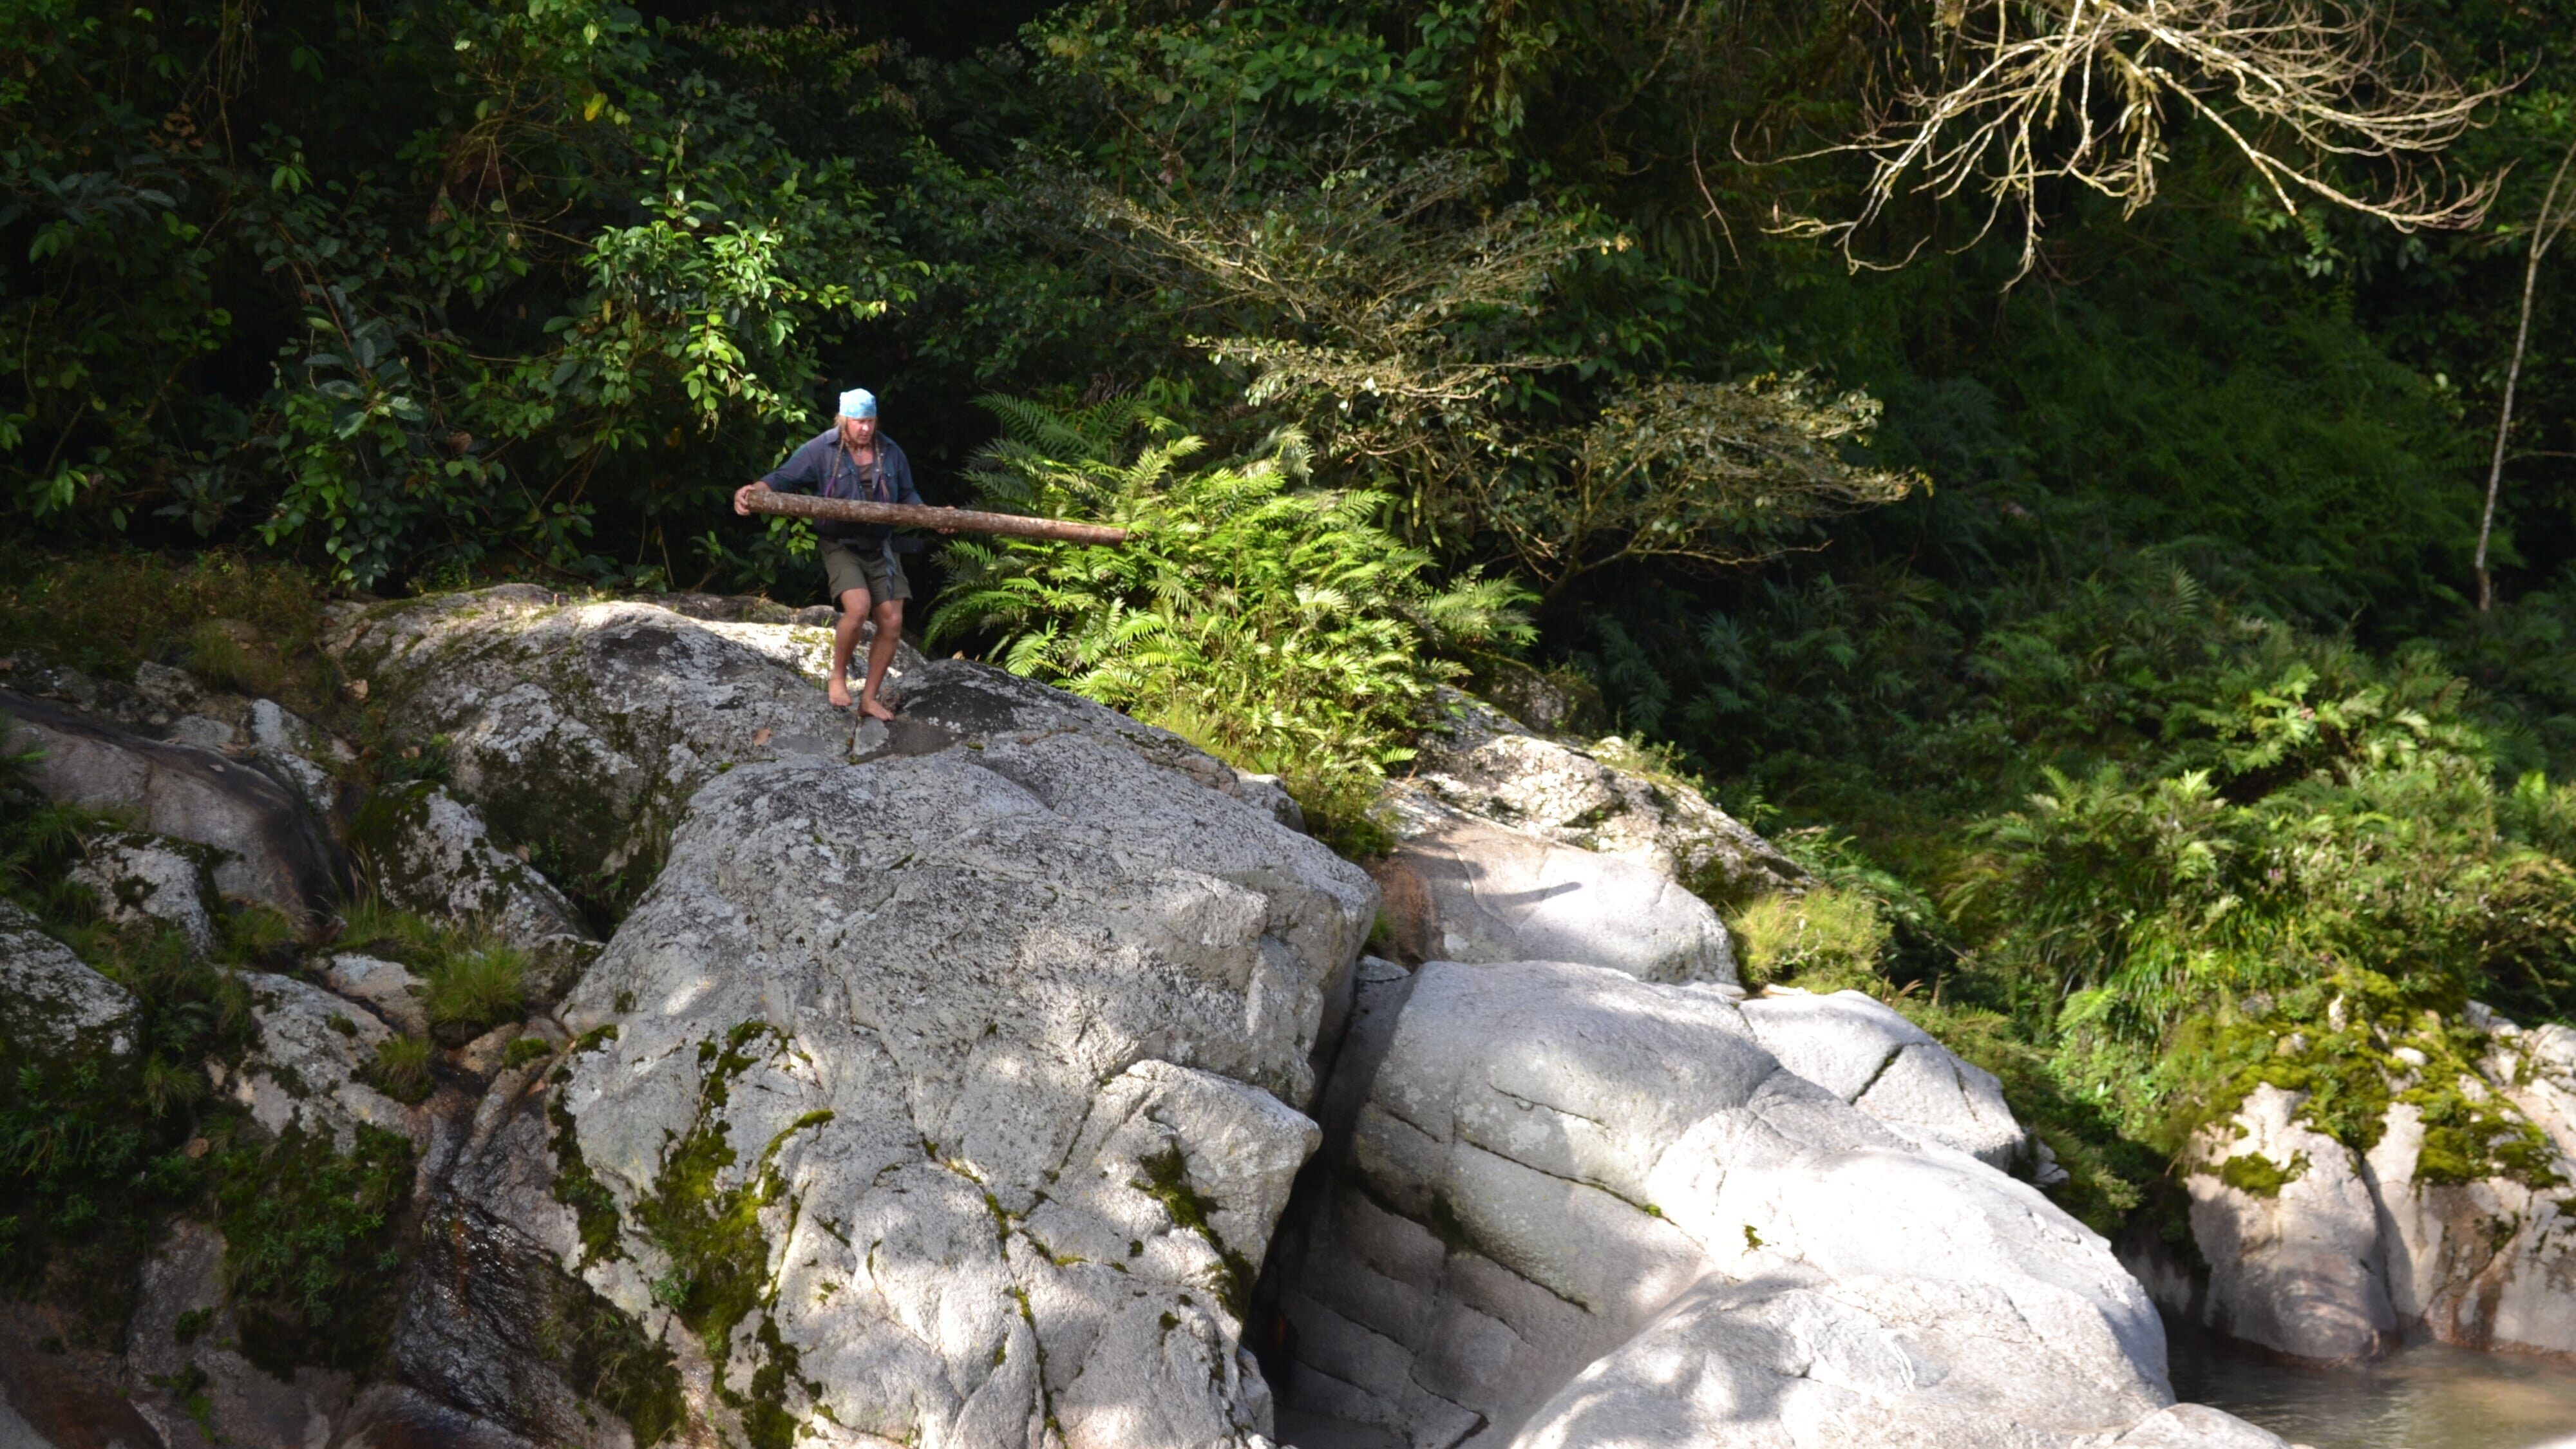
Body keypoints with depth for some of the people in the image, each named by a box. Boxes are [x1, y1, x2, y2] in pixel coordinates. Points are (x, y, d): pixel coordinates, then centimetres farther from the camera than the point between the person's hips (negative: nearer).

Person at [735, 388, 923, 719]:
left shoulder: (890, 452, 3)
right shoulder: (821, 450, -8)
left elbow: (907, 496, 14)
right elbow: (783, 478, -11)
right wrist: (752, 491, -29)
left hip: (880, 547, 5)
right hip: (841, 546, -5)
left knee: (892, 622, -2)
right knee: (857, 607, -28)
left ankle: (869, 698, 12)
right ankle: (838, 677, -3)